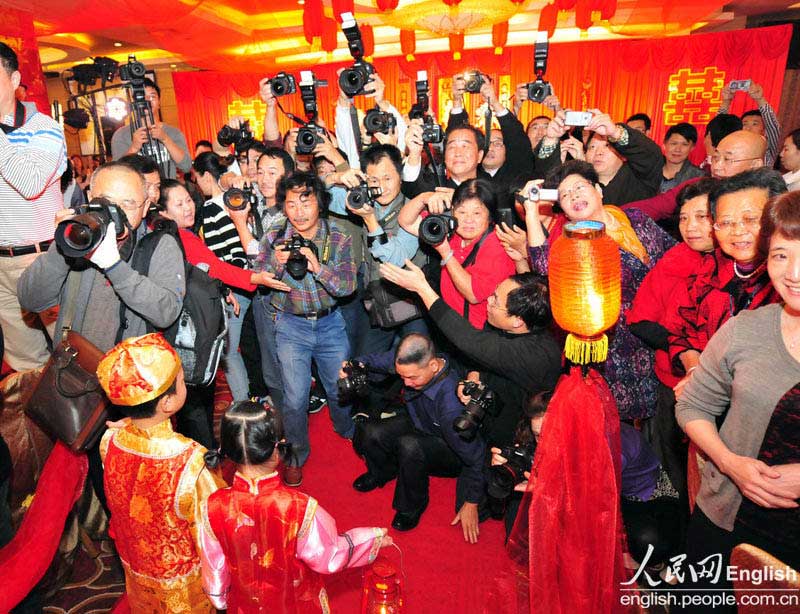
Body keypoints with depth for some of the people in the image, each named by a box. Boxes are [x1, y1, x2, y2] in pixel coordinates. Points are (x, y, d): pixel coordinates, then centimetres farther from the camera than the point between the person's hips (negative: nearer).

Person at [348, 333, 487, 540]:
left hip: (450, 451, -6)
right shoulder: (410, 360, -24)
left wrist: (471, 503, -17)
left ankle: (412, 506, -6)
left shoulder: (451, 404, -41)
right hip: (418, 424, 6)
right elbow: (378, 359, -2)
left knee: (409, 445, -36)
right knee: (371, 432, -17)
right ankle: (382, 472, 19)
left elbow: (474, 455, -29)